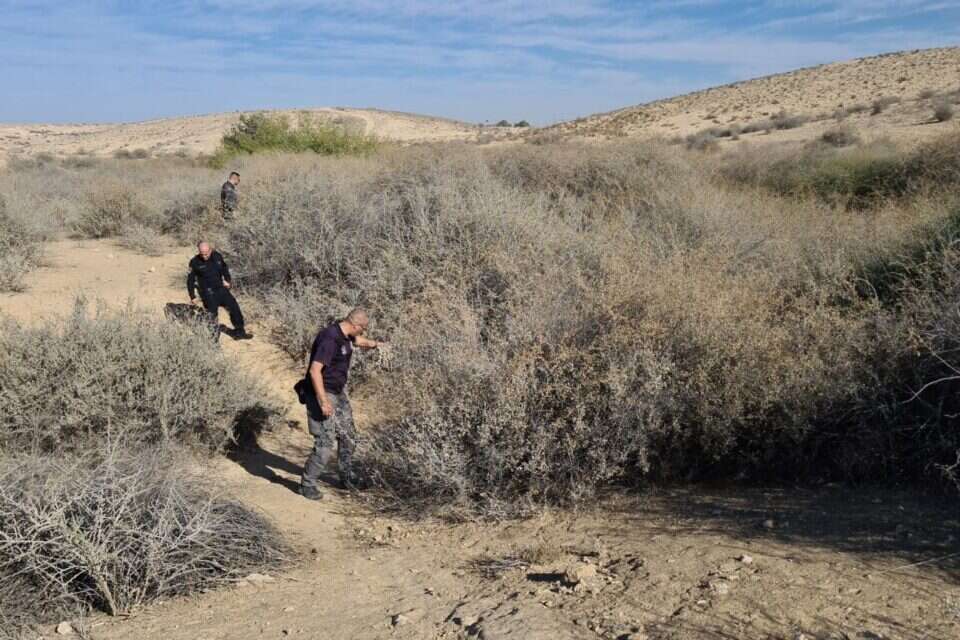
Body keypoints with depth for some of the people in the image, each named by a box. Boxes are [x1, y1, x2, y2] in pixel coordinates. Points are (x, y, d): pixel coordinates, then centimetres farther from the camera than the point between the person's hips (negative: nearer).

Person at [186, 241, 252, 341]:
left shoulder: (217, 256, -2)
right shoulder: (195, 262, -12)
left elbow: (224, 268, 20)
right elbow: (190, 280, -3)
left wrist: (227, 280, 8)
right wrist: (192, 297, -3)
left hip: (221, 289, 5)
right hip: (208, 293, -5)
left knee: (234, 308, 7)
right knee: (212, 315, -4)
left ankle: (239, 332, 24)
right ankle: (214, 339, 7)